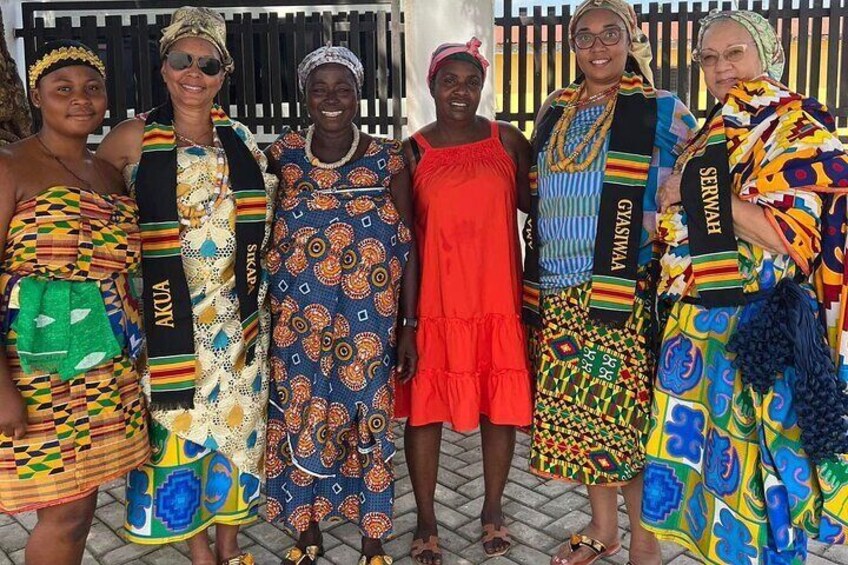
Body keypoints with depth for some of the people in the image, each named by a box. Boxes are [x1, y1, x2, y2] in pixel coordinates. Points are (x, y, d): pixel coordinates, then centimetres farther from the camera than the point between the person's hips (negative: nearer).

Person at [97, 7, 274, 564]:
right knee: (180, 421, 5)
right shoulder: (135, 138, -3)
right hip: (169, 311, -3)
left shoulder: (241, 140, 7)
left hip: (237, 312, 3)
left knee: (236, 417, 10)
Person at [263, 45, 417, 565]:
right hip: (298, 321, 1)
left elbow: (407, 247, -1)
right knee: (300, 422, 10)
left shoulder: (387, 157, -1)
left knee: (368, 422, 6)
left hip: (368, 323, -1)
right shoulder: (282, 155, 1)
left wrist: (407, 325, -4)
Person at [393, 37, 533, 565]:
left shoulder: (508, 141, 3)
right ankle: (426, 520, 26)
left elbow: (533, 203, 10)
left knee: (501, 404, 10)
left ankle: (493, 508, 32)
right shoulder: (411, 152, 0)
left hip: (498, 297, 1)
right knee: (424, 408, 7)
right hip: (433, 300, -1)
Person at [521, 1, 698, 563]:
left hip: (625, 293, -5)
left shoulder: (662, 112, 0)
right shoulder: (553, 112, 14)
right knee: (576, 411, 11)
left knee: (628, 410, -1)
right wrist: (534, 284, 17)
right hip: (559, 295, 5)